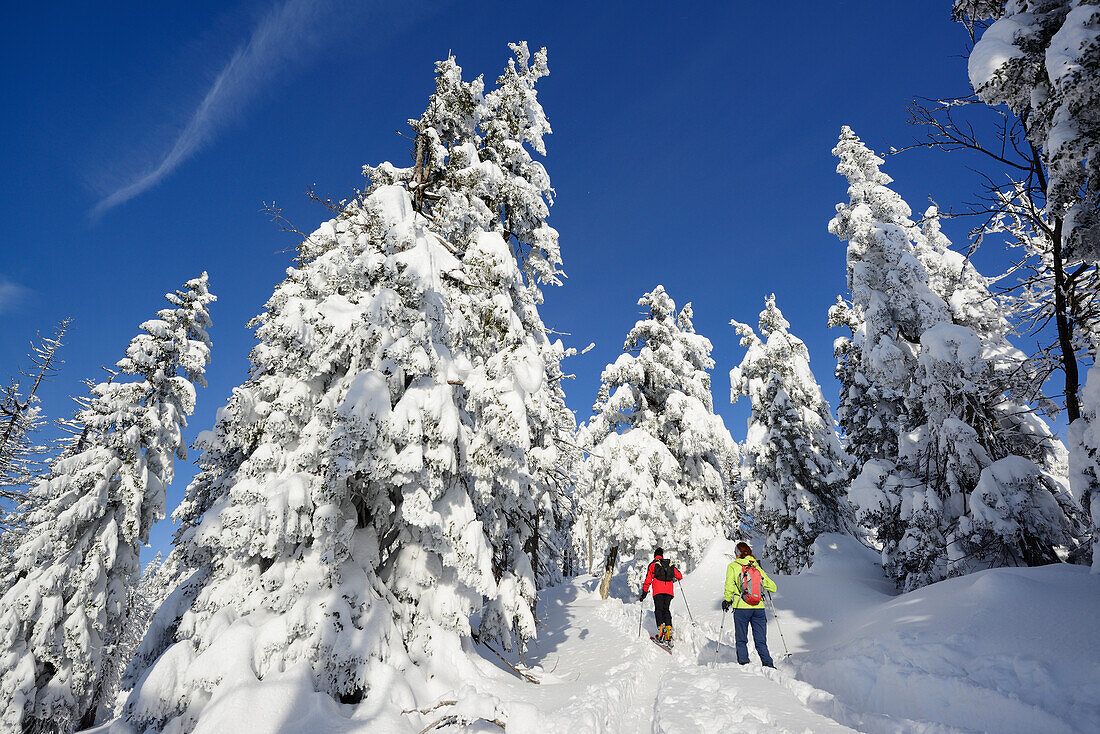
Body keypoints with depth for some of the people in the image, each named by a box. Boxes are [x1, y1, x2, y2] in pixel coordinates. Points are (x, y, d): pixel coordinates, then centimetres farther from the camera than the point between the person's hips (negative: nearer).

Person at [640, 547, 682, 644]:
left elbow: (648, 580, 5)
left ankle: (661, 626, -25)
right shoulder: (669, 563, 18)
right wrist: (676, 578, 39)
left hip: (658, 591, -3)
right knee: (666, 609, 9)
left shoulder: (652, 564, 9)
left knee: (658, 609, -1)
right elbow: (679, 576, 16)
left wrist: (644, 592, 11)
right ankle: (669, 628, -9)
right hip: (669, 591, 3)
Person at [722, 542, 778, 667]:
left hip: (741, 608, -3)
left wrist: (727, 600, 1)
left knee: (741, 640, 10)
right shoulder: (757, 567, 9)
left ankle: (744, 663, 2)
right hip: (759, 608, 3)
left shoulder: (732, 566, 0)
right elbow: (773, 587, 12)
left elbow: (729, 586, -12)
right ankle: (768, 663, -1)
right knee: (761, 641, 12)